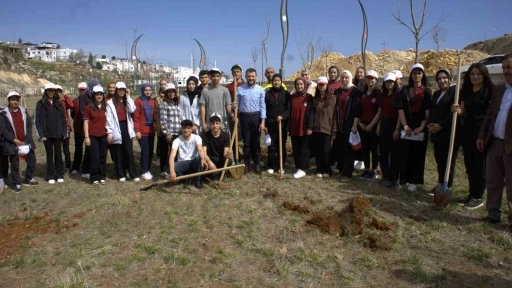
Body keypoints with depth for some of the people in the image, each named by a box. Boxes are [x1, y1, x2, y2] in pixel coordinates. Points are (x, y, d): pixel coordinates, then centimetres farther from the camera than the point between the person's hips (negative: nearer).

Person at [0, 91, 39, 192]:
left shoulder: (24, 111, 8)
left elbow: (29, 126, 5)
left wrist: (27, 140, -5)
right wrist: (14, 140, -17)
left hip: (26, 142, 4)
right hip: (12, 144, -4)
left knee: (32, 161, 11)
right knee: (15, 165, 4)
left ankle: (28, 179, 30)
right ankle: (17, 183, 17)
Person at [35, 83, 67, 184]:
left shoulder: (58, 103, 7)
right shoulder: (40, 103, -1)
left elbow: (63, 118, 6)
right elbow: (37, 120, -3)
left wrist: (64, 132, -1)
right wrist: (41, 134, -9)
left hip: (58, 134, 2)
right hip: (47, 134, -1)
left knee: (58, 154, 7)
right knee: (49, 155, 7)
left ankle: (60, 175, 16)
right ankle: (51, 176, 15)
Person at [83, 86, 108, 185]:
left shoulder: (105, 107, 7)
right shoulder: (88, 107, -1)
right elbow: (86, 122, -2)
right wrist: (86, 137, -7)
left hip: (103, 135, 3)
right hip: (93, 136, -3)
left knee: (103, 156, 6)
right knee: (94, 157, 1)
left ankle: (102, 176, 17)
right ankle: (94, 177, 10)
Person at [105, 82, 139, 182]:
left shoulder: (127, 101, 12)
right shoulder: (110, 102, 0)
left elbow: (132, 110, -9)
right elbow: (109, 118, -5)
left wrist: (128, 97, -6)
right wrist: (109, 132, -10)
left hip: (126, 128, 3)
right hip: (116, 130, -2)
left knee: (129, 152, 0)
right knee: (118, 153, 4)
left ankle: (133, 174, 1)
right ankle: (121, 175, 13)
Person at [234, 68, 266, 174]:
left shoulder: (260, 90, 0)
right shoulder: (240, 89, 2)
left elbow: (262, 106, -1)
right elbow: (237, 105, 7)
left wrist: (263, 121, -7)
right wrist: (235, 106, -18)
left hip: (256, 116, 0)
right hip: (244, 116, 1)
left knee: (256, 141, 6)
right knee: (246, 141, 6)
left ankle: (257, 163, 18)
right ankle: (246, 163, 16)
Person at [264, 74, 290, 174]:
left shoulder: (286, 94, 5)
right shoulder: (268, 94, 7)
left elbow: (289, 109, 0)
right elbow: (265, 109, 5)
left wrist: (282, 116, -19)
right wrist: (264, 124, 0)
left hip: (283, 123, 0)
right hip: (271, 124, 0)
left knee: (281, 145, 5)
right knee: (271, 146, 2)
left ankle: (281, 166, 15)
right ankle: (271, 166, 12)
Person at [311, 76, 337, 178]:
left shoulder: (333, 98, 0)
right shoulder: (315, 99, 11)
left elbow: (335, 114, -3)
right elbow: (312, 114, 12)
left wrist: (334, 129, -8)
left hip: (327, 128, -3)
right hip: (316, 128, 3)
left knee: (326, 150, -3)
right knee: (317, 150, 5)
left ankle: (327, 170, 12)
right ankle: (319, 169, 16)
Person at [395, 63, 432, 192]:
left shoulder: (427, 92, 6)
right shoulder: (405, 90, 7)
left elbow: (428, 111, -3)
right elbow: (400, 108, -3)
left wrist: (421, 127, -15)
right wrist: (405, 126, -15)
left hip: (421, 126, 0)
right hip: (407, 125, 0)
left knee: (418, 154, 2)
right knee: (405, 153, 1)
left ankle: (414, 180, 7)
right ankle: (404, 178, 12)